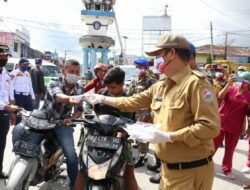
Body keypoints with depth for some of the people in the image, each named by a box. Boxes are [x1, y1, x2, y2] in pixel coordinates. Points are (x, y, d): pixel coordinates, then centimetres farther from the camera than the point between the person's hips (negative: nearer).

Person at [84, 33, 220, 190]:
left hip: (191, 172, -7)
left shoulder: (196, 83, -18)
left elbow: (210, 127, -25)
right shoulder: (160, 87, 8)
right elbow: (133, 102, 17)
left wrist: (168, 136, -26)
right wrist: (102, 99, 18)